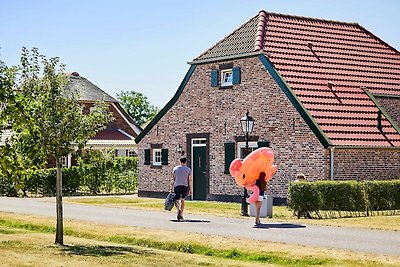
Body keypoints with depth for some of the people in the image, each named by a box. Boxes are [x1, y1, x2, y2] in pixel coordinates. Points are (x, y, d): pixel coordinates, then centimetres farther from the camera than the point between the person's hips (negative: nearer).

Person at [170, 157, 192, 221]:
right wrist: (190, 190, 6)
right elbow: (190, 180, 3)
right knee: (182, 200, 15)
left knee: (177, 200, 1)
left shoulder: (175, 168, 8)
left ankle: (178, 209, -31)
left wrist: (171, 188, 6)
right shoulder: (188, 169, 7)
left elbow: (173, 179, 4)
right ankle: (180, 215, 14)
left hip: (177, 186, -1)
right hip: (185, 186, 1)